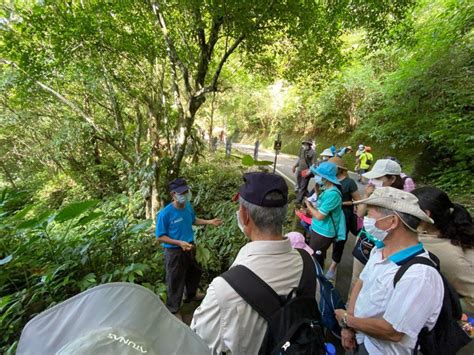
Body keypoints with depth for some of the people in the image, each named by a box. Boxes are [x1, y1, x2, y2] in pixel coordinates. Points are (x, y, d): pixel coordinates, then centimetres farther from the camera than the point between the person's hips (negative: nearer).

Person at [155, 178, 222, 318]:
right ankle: (173, 309, 40)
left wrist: (209, 222, -1)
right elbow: (160, 237, -19)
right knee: (175, 280, 13)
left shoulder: (188, 206, -8)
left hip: (190, 247, 7)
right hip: (174, 252, -6)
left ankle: (191, 295, 56)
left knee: (193, 272, 27)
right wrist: (179, 242, -29)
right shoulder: (165, 214, -26)